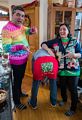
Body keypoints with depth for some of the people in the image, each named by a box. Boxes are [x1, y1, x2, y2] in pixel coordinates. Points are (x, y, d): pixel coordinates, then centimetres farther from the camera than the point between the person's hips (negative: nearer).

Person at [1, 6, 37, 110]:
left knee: (20, 78, 26)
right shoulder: (7, 28, -23)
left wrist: (32, 30, -10)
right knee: (16, 80, 9)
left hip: (24, 58, 8)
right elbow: (6, 48, -25)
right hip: (16, 61, -8)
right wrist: (20, 47, -39)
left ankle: (19, 92, 50)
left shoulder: (20, 25, 2)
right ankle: (16, 102, 29)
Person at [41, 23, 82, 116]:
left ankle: (73, 108, 23)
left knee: (73, 89, 4)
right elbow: (43, 44, 4)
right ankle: (64, 99, 49)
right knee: (63, 86, 20)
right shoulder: (55, 41, 1)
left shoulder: (74, 41, -3)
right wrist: (48, 50, -15)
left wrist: (74, 55, -24)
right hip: (61, 70, 2)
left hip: (73, 70, -2)